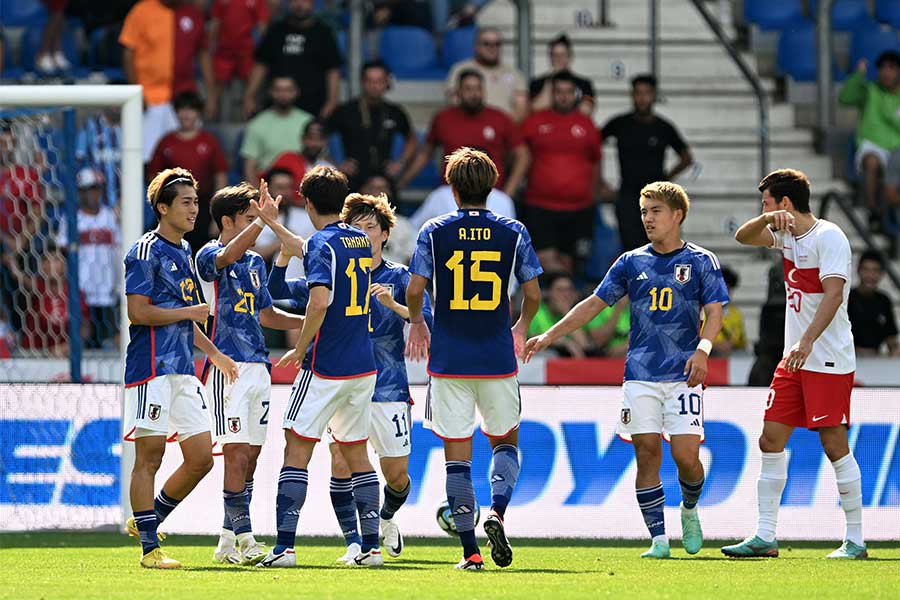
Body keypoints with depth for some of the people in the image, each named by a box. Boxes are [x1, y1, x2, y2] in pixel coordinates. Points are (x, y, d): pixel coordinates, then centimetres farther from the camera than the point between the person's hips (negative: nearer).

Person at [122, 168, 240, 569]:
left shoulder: (184, 251, 19)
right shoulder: (145, 252, -8)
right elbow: (139, 312, -16)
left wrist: (214, 354, 27)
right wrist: (192, 311, -9)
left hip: (183, 370, 9)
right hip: (151, 367, -9)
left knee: (201, 457, 5)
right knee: (150, 456, -6)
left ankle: (145, 520, 20)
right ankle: (149, 547, -3)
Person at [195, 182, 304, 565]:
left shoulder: (255, 262, 19)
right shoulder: (209, 256, -6)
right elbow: (228, 255, -31)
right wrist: (263, 220, -40)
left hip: (258, 367, 8)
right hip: (227, 366, -8)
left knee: (251, 455, 7)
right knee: (237, 453, -13)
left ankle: (230, 540, 12)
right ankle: (243, 537, -14)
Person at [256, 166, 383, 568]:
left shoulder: (322, 244, -13)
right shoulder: (362, 241, 12)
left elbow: (320, 299, -27)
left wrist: (300, 349, -15)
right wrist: (272, 223, 39)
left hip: (325, 368, -7)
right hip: (363, 367, 7)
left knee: (297, 450, -2)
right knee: (356, 452, 14)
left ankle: (285, 546, -7)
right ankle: (370, 546, 11)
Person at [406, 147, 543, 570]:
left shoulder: (434, 232, -2)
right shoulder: (513, 232, 0)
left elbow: (414, 289, -6)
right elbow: (532, 293, 2)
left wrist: (416, 323, 15)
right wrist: (521, 329, 22)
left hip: (448, 359, -1)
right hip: (498, 358, 1)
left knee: (457, 454, 3)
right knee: (505, 440, 18)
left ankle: (470, 551, -2)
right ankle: (497, 512, -8)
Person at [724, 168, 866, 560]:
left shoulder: (828, 237, -14)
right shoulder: (787, 235, 12)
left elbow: (833, 293, -23)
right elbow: (743, 237, 19)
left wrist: (807, 341, -34)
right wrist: (768, 219, -3)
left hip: (829, 361, -9)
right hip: (793, 361, 9)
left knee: (834, 444, -7)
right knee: (770, 440, 4)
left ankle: (855, 540, -2)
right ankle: (764, 537, 6)